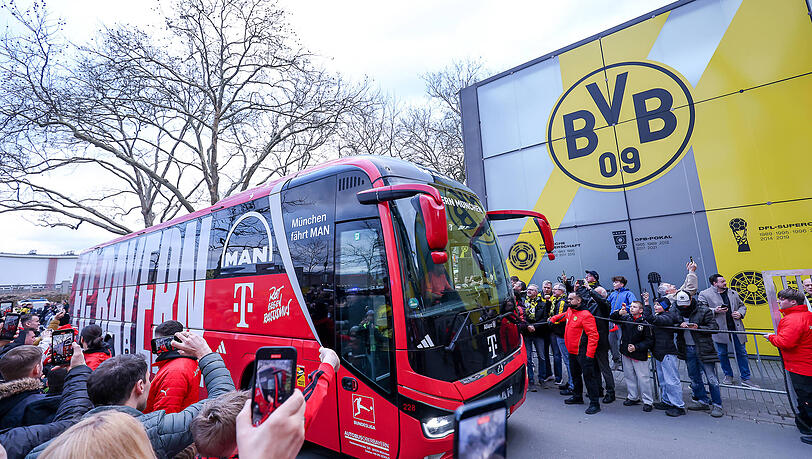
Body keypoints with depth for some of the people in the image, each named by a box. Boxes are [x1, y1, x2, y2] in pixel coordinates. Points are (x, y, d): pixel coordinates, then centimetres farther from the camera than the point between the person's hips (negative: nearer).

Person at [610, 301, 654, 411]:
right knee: (629, 376, 15)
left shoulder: (645, 323, -14)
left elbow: (649, 340, -12)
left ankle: (648, 401, 16)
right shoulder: (625, 318, -1)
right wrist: (619, 313, -15)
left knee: (643, 378, 0)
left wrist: (636, 347, -18)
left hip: (639, 356, -5)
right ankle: (633, 397, 31)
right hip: (626, 353, 5)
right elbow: (612, 318, 4)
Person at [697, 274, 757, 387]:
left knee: (742, 352, 8)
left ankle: (745, 378, 22)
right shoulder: (704, 294, -7)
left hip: (736, 328, 3)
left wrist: (740, 313, 0)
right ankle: (728, 376, 27)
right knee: (722, 354, 9)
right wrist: (714, 311, -19)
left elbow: (742, 305, 19)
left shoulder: (733, 293, 9)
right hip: (720, 329, -3)